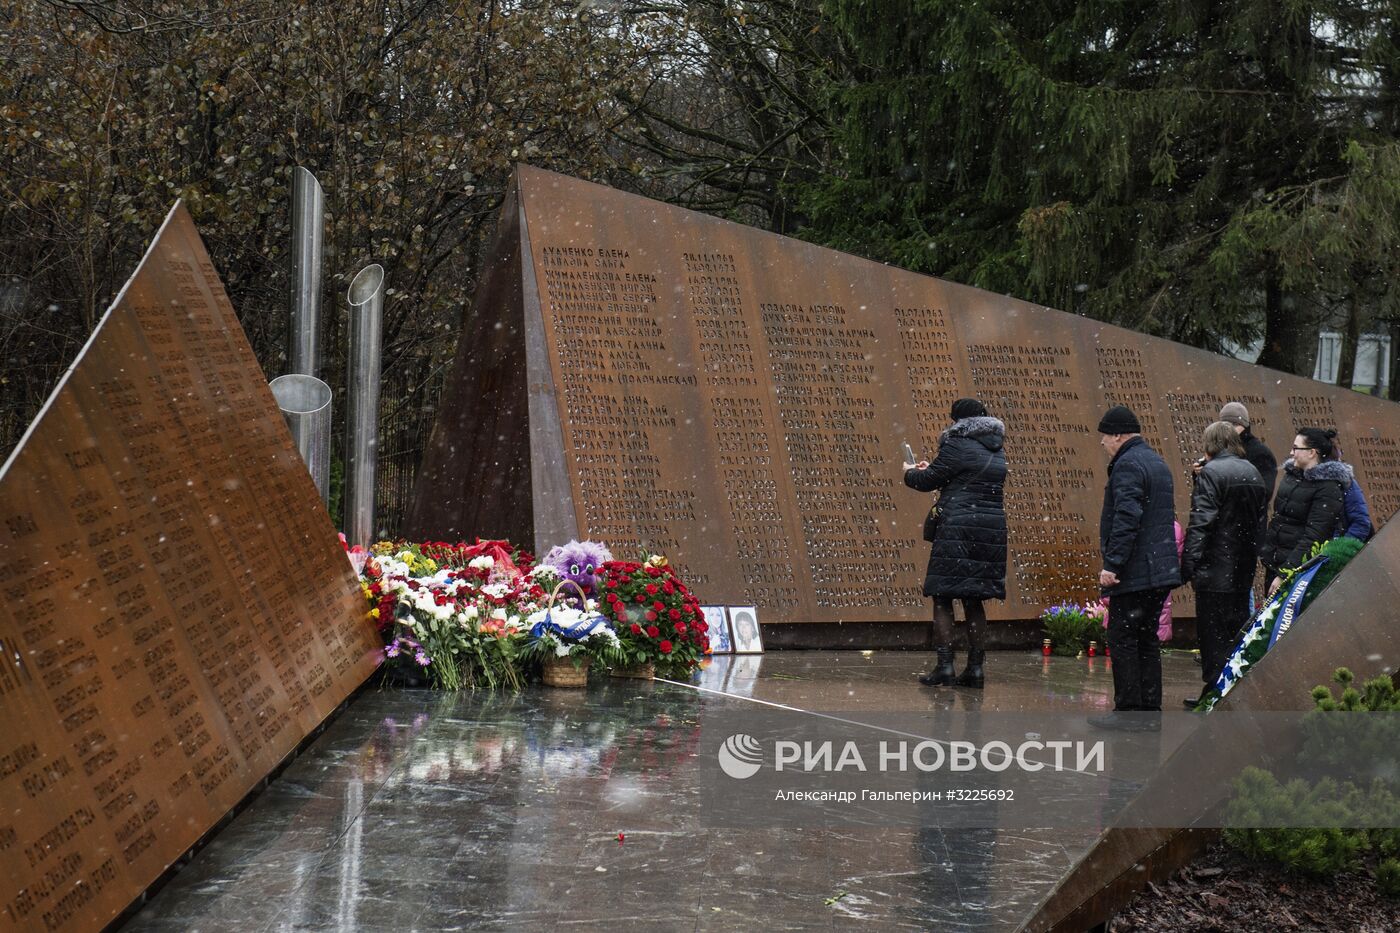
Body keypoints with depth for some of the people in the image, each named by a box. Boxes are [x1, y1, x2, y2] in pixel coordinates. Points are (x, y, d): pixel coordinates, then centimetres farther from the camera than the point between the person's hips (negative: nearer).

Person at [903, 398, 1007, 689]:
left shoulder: (958, 445, -9)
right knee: (974, 601, 12)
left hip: (957, 528, -7)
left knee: (942, 598, -1)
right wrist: (931, 470, 35)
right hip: (993, 529, 7)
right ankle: (975, 668, 10)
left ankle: (944, 666, -6)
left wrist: (910, 472, 20)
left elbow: (927, 482, -3)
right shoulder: (998, 451, 16)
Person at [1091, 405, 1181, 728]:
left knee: (1122, 640, -5)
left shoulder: (1128, 465, -13)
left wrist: (1113, 564, -24)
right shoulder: (1157, 462, 19)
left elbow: (1126, 519, -23)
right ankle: (1150, 708, 15)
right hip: (1161, 570, 10)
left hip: (1134, 572, -10)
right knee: (1146, 639, 13)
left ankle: (1127, 711, -5)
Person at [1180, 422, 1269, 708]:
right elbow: (1261, 520, 17)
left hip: (1215, 569, -8)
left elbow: (1200, 523, -18)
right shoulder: (1253, 473, 13)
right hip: (1243, 571, 8)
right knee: (1237, 629, 14)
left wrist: (1187, 565, -16)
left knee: (1214, 633, -4)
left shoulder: (1211, 473, -12)